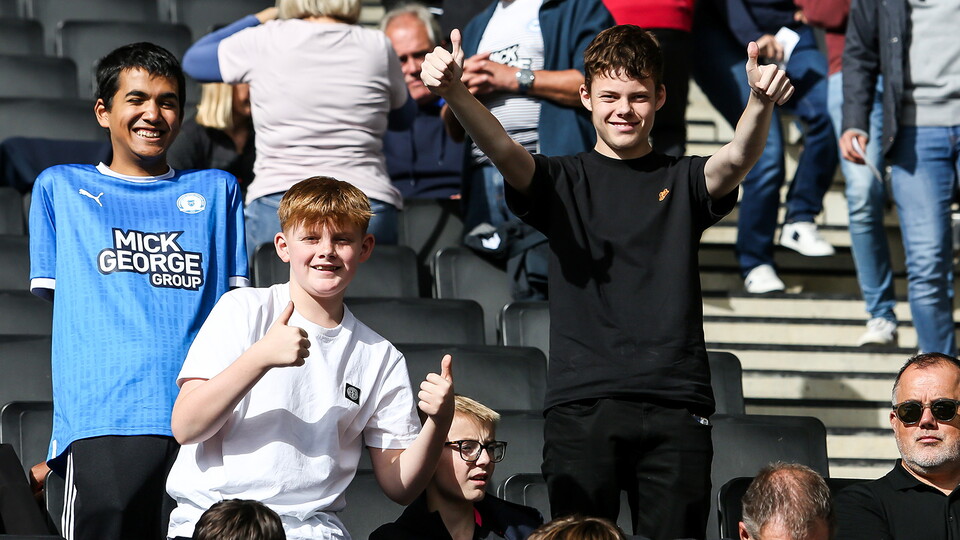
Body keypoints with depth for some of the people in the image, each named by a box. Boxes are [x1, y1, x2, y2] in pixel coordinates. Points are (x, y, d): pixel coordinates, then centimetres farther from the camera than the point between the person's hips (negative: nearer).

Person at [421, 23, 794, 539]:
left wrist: (760, 104, -32)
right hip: (580, 400, 0)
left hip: (674, 403, 1)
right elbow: (502, 149, -8)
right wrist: (454, 92, -29)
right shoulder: (562, 181, 11)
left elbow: (736, 159, -8)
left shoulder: (682, 181, 13)